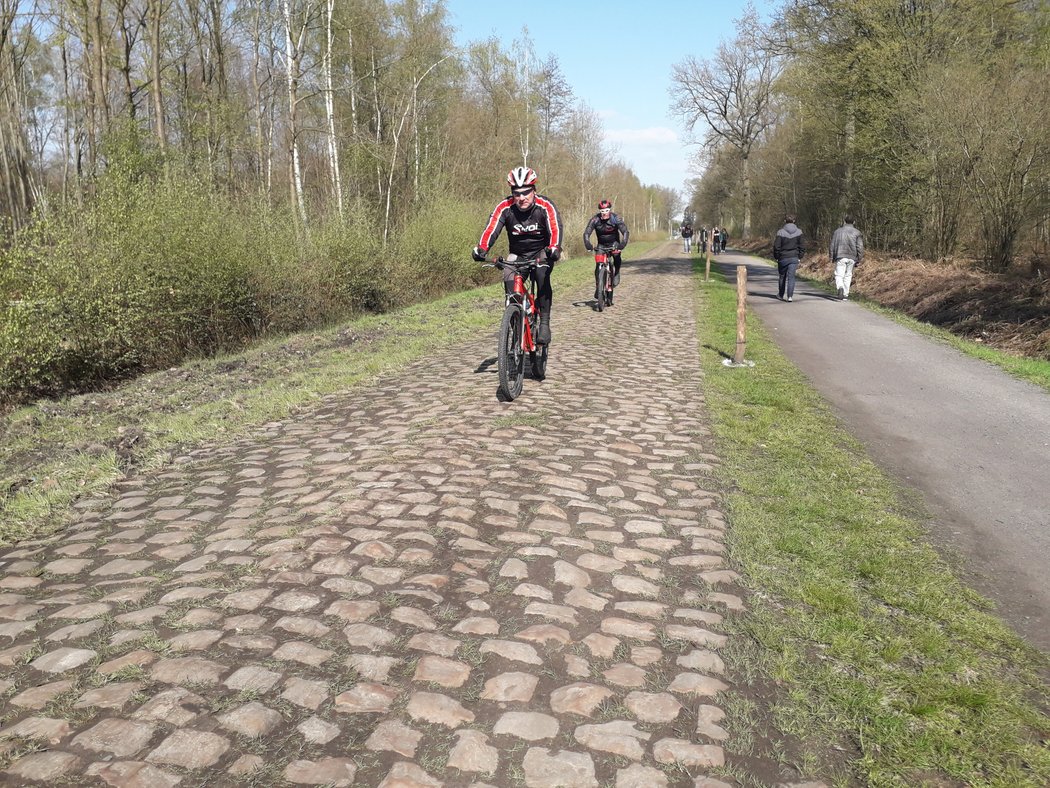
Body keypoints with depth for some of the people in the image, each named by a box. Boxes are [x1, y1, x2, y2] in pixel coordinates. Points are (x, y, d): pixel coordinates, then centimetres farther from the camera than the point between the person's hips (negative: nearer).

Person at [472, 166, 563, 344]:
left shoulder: (545, 206, -21)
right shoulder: (505, 207, -17)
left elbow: (555, 229, -32)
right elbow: (491, 229, -26)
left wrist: (554, 248, -52)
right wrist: (481, 249, -45)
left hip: (541, 253, -2)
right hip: (517, 254, 2)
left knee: (542, 276, -31)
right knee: (509, 279, -24)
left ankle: (544, 323, -21)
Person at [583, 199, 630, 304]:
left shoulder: (616, 219, -23)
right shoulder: (595, 219, -21)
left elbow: (626, 232, -29)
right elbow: (586, 233, -25)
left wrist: (622, 244, -46)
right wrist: (587, 244, -44)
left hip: (614, 243, -1)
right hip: (601, 245, 1)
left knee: (617, 259, -27)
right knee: (598, 265, -12)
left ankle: (616, 275, 1)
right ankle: (598, 288, 1)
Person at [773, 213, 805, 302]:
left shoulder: (781, 232, -10)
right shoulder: (799, 232, 0)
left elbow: (776, 246, -9)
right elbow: (802, 246, 3)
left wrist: (776, 257, 4)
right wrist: (800, 257, 12)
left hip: (783, 258, -1)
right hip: (794, 258, 1)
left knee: (782, 276, 14)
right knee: (791, 276, 0)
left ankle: (781, 295, 27)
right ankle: (790, 296, -12)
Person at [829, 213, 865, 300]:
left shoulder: (838, 231, 5)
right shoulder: (857, 232, 3)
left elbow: (832, 245, 6)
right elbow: (860, 247, -2)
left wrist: (831, 257, 14)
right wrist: (860, 259, 2)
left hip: (840, 257, -1)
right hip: (851, 257, 1)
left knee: (839, 275, -2)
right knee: (848, 276, 12)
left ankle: (840, 288, -32)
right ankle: (845, 295, 15)